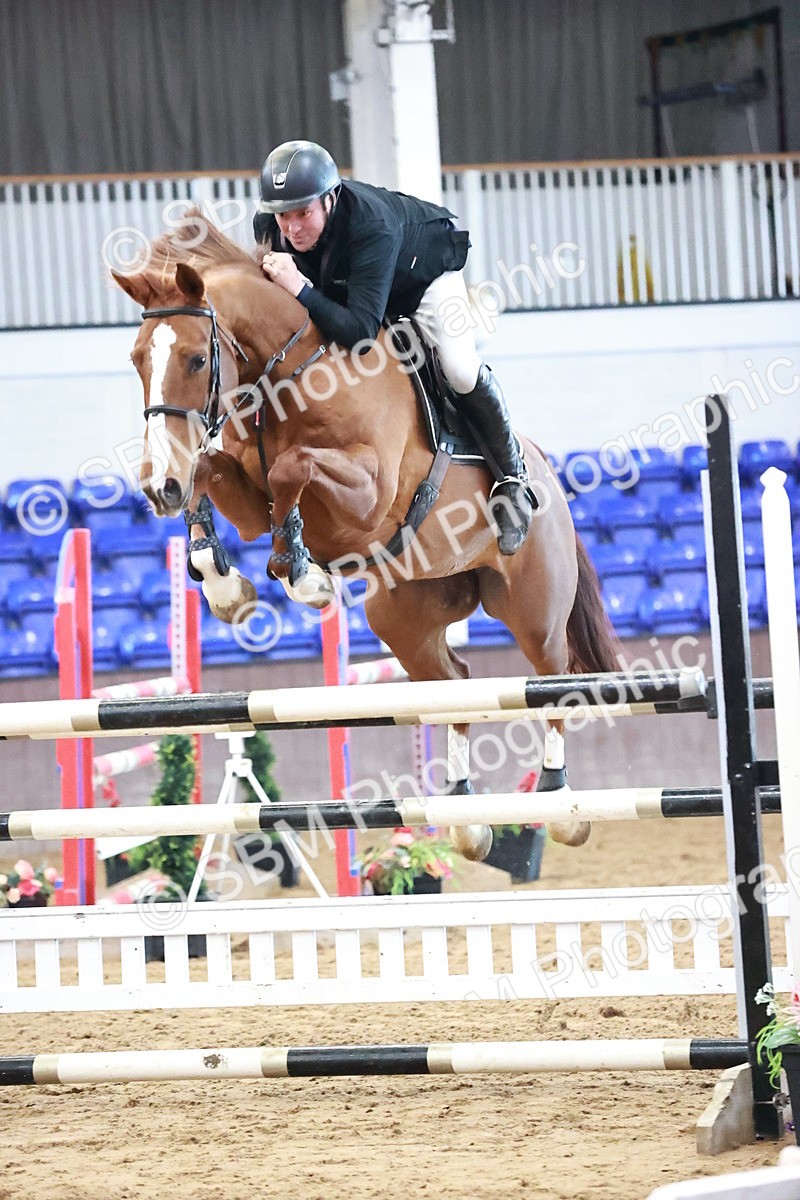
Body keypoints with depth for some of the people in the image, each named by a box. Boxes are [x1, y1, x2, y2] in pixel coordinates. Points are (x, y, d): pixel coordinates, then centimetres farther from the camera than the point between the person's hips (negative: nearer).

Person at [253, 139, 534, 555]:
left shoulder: (371, 228, -47)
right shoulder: (269, 226, -30)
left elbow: (360, 331, -51)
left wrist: (301, 290, -58)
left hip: (424, 273, -6)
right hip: (341, 283, 6)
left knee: (461, 372, -22)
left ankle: (511, 478, -1)